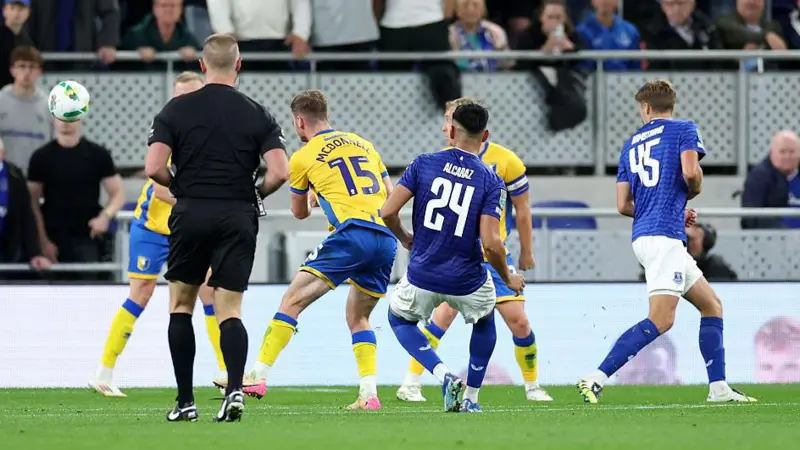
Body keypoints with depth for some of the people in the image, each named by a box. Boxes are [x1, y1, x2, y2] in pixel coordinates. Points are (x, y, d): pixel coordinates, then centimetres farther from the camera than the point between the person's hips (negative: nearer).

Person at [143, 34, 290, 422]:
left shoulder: (176, 110, 0)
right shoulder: (256, 114, 1)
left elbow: (154, 168, -8)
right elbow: (280, 172, -8)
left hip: (190, 214, 0)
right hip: (238, 216, 0)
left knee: (181, 304, 14)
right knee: (229, 309, 2)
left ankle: (185, 401, 11)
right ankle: (234, 388, -22)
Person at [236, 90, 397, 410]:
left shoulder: (303, 158, 9)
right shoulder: (364, 145, 23)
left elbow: (299, 212, 24)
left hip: (351, 234, -6)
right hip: (386, 239, 6)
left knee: (292, 301, 0)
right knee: (358, 317, 20)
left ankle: (259, 375, -6)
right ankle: (369, 393, 7)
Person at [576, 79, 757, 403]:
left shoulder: (631, 144, 19)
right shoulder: (684, 129, 3)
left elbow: (623, 205, 16)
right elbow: (691, 172, -15)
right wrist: (692, 192, 9)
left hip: (643, 236, 8)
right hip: (665, 236, -8)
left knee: (711, 305, 16)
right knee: (661, 320, -16)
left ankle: (718, 387, 12)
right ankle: (596, 379, -25)